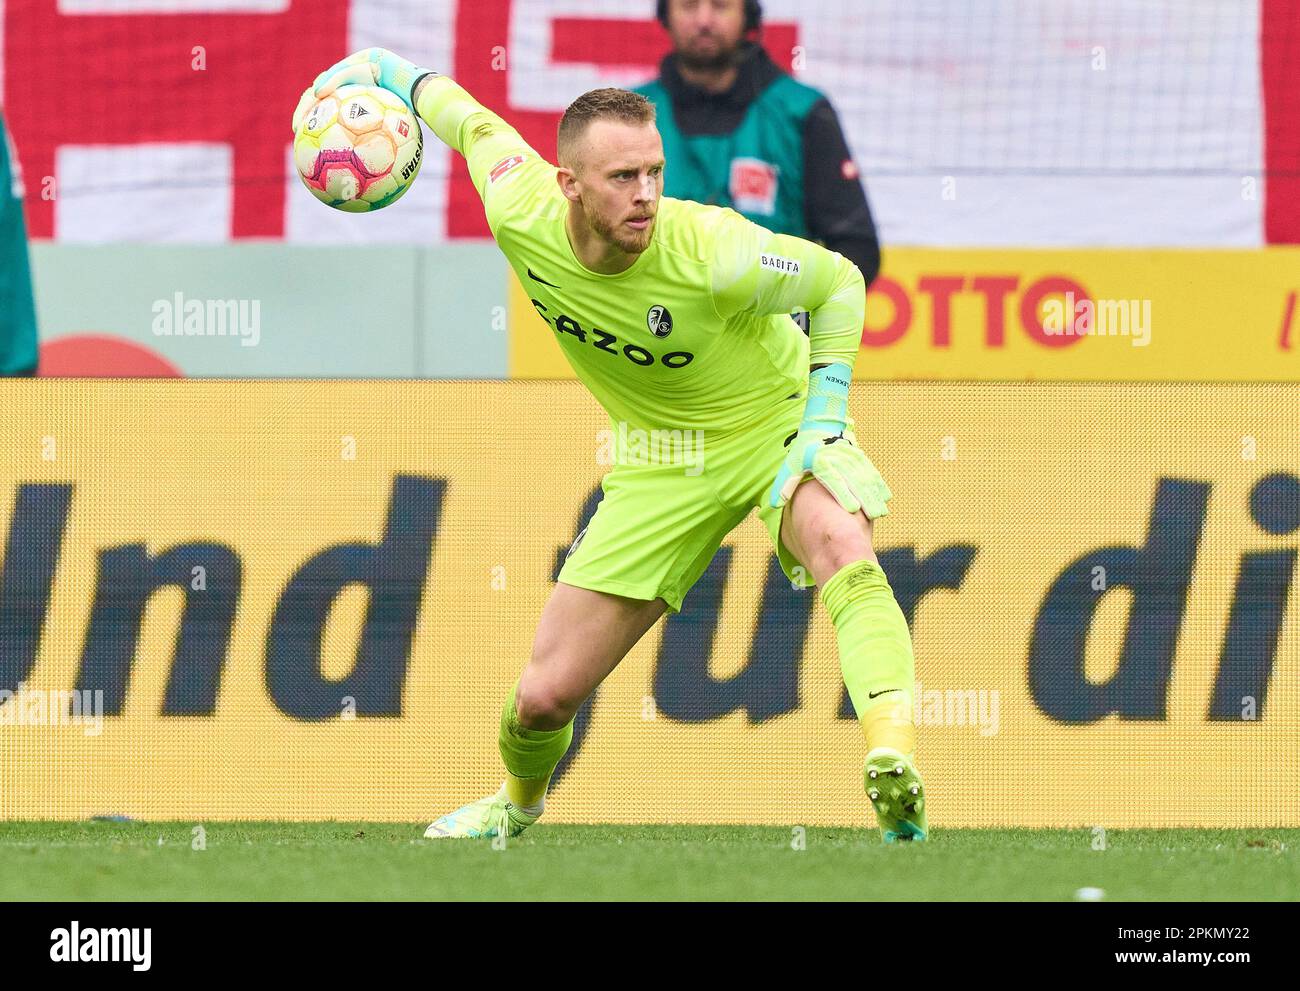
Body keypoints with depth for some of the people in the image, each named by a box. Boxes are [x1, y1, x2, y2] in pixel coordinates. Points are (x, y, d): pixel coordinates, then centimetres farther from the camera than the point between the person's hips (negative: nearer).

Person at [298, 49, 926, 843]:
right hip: (668, 463, 3)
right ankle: (520, 799, 37)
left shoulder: (713, 255, -31)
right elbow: (475, 121, 0)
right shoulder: (520, 214, -22)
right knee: (545, 696, 3)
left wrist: (824, 416, -18)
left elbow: (840, 282, -12)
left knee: (841, 547, -40)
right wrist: (382, 71, 13)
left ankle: (895, 752, -54)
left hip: (779, 423, -3)